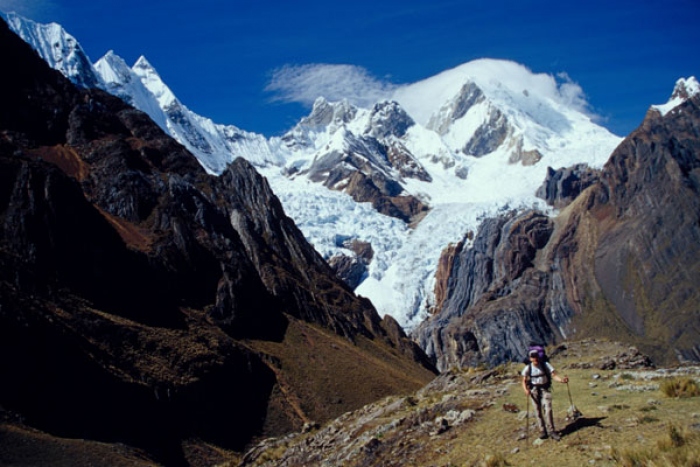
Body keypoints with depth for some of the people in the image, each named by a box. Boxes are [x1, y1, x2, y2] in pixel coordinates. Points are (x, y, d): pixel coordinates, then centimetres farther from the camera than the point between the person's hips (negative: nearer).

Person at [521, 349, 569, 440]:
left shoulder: (545, 365, -7)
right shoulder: (528, 368, -4)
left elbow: (554, 375, -13)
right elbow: (524, 381, -1)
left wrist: (562, 380, -32)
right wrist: (525, 389, -20)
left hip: (545, 389, -1)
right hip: (534, 391, 1)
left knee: (548, 409, -12)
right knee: (538, 411, 3)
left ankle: (551, 431, -5)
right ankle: (543, 432, 12)